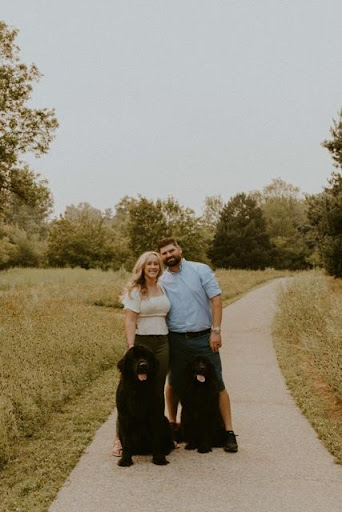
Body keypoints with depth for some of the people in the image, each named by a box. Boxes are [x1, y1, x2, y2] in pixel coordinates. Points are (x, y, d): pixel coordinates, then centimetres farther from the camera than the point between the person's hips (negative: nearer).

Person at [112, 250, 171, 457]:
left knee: (158, 390, 8)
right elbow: (130, 320, -10)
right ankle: (121, 438, -1)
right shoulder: (135, 291, -4)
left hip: (162, 342, 5)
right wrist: (131, 348, -19)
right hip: (141, 341, -5)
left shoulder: (163, 289, 12)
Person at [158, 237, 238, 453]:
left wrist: (216, 331, -12)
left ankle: (229, 431, 6)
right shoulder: (161, 281, 7)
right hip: (176, 340, 3)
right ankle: (173, 424, 30)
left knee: (217, 384, -1)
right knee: (174, 384, 11)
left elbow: (216, 299, -5)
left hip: (204, 338, -2)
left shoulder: (201, 270, -2)